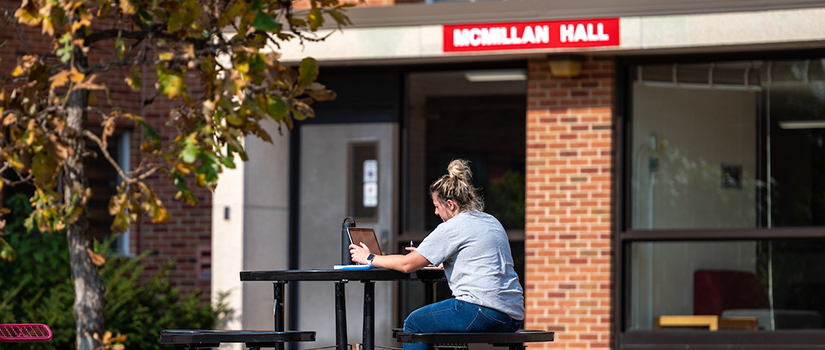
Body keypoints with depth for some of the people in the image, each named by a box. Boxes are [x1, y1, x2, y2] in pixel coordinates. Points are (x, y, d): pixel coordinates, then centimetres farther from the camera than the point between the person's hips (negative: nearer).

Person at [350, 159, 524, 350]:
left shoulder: (451, 228, -5)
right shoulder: (492, 222, 21)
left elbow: (407, 264, -2)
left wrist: (370, 259, 12)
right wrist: (427, 257, 40)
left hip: (484, 313, -9)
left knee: (414, 323, 7)